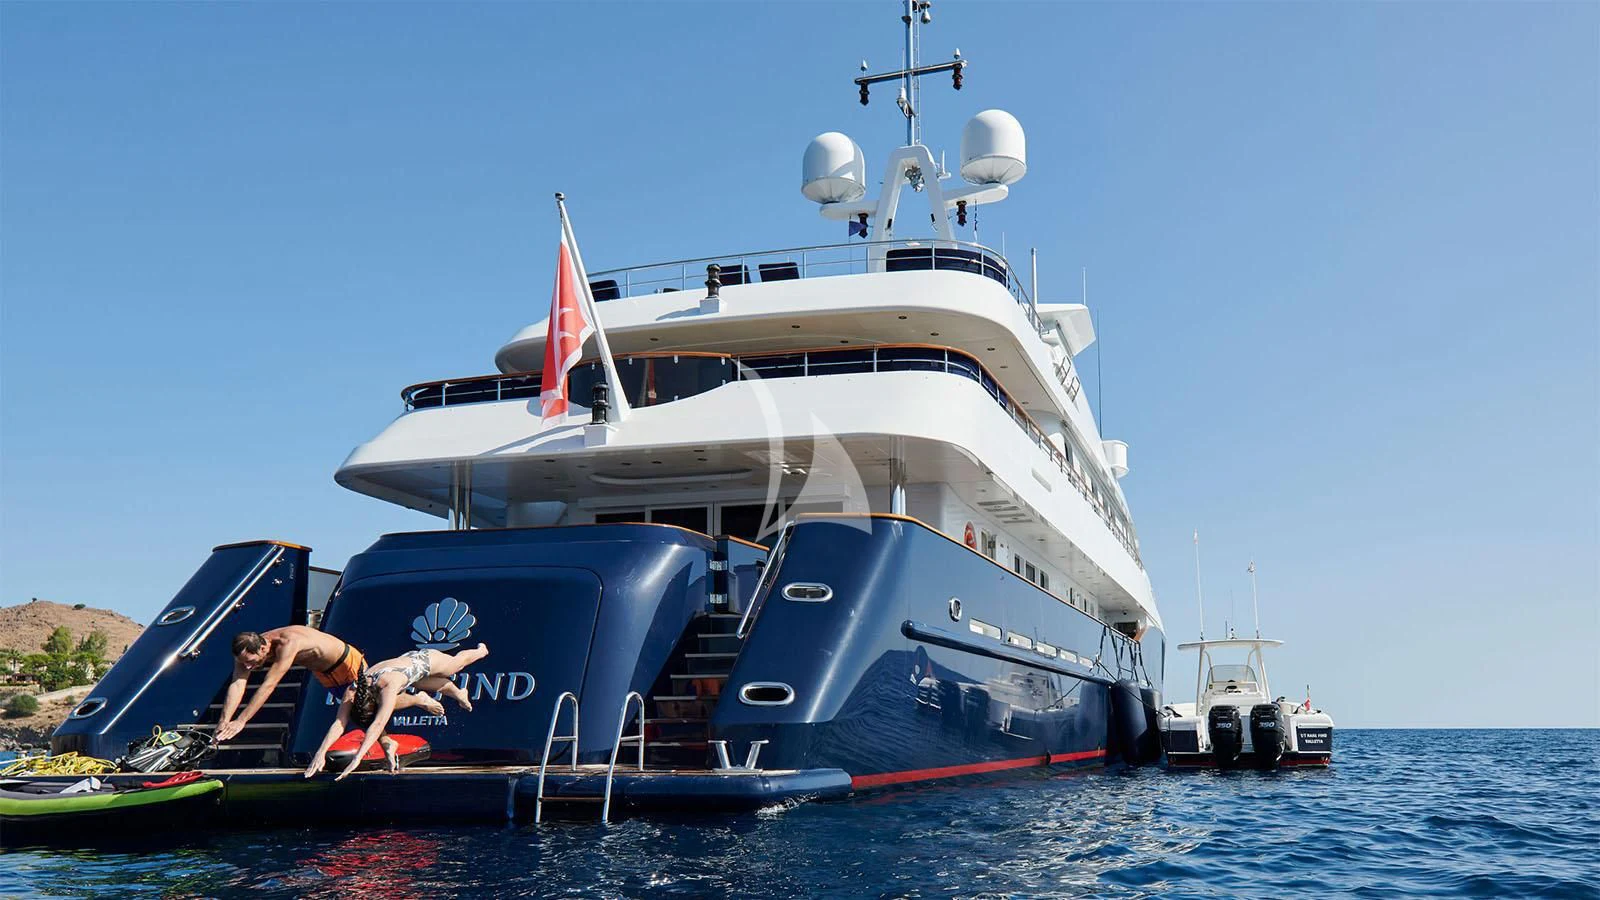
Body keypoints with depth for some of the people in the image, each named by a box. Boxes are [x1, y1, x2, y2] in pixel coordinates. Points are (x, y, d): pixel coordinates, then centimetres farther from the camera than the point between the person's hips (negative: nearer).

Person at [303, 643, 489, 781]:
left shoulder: (389, 685, -50)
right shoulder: (353, 690, -34)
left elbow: (378, 725, -58)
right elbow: (339, 723, -39)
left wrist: (357, 758, -65)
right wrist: (320, 753, -53)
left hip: (424, 660, -3)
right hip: (407, 661, 3)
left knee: (459, 661, 29)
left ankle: (481, 651, 62)